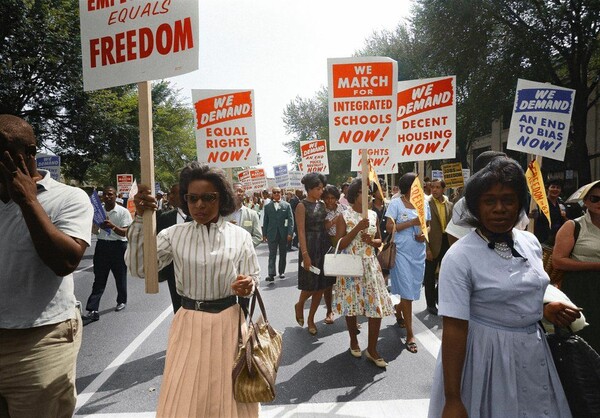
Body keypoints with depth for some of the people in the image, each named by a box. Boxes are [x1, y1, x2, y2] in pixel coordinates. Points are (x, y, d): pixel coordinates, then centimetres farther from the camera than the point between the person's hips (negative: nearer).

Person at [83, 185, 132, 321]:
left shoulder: (123, 212, -8)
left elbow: (124, 233, -13)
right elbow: (94, 231, 12)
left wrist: (113, 226, -31)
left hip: (118, 246, -3)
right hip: (102, 245, 3)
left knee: (120, 276, 12)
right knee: (99, 279, 2)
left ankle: (122, 301, 34)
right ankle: (92, 310, 1)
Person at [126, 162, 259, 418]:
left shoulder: (240, 236, -4)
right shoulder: (174, 234, -2)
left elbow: (253, 279, 1)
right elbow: (139, 268, -10)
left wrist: (247, 286, -23)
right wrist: (140, 219, -17)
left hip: (228, 321, 0)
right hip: (188, 323, 1)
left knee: (227, 395, 15)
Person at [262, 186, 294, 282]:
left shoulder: (287, 205, 2)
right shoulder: (267, 206, 5)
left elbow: (290, 220, -2)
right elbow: (265, 221, 7)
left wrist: (290, 233, -10)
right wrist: (264, 234, 3)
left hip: (283, 234, 1)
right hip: (272, 234, 0)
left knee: (283, 254, 10)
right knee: (272, 254, -5)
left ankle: (281, 272, 23)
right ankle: (271, 274, -9)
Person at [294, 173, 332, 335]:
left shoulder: (322, 205, 10)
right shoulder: (302, 206, -8)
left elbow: (326, 226, 11)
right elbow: (301, 231, -13)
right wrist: (305, 254, -19)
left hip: (324, 246, 6)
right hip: (310, 247, -6)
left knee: (321, 285, 9)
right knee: (310, 285, -1)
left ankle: (311, 319, 23)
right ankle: (299, 305, 31)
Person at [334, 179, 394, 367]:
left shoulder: (373, 215, 7)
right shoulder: (344, 216, -6)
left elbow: (379, 240, 15)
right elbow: (340, 244, -12)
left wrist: (372, 241, -8)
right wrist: (358, 228, -20)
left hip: (371, 265, 3)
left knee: (377, 306, -1)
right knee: (351, 303, 8)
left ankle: (372, 349, 13)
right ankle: (353, 341, 32)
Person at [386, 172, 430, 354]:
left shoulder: (424, 203, 8)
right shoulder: (396, 203, -7)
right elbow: (389, 227, -13)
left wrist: (424, 234, -7)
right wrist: (412, 222, -18)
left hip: (419, 252, 5)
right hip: (402, 252, -5)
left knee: (413, 289, 15)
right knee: (407, 292, -3)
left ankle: (398, 311, 45)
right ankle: (410, 334, 6)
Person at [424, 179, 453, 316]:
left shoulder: (449, 205, 7)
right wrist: (427, 248, -16)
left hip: (446, 243, 5)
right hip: (432, 244, -5)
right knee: (430, 275, 8)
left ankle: (439, 298, 34)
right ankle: (430, 303, 22)